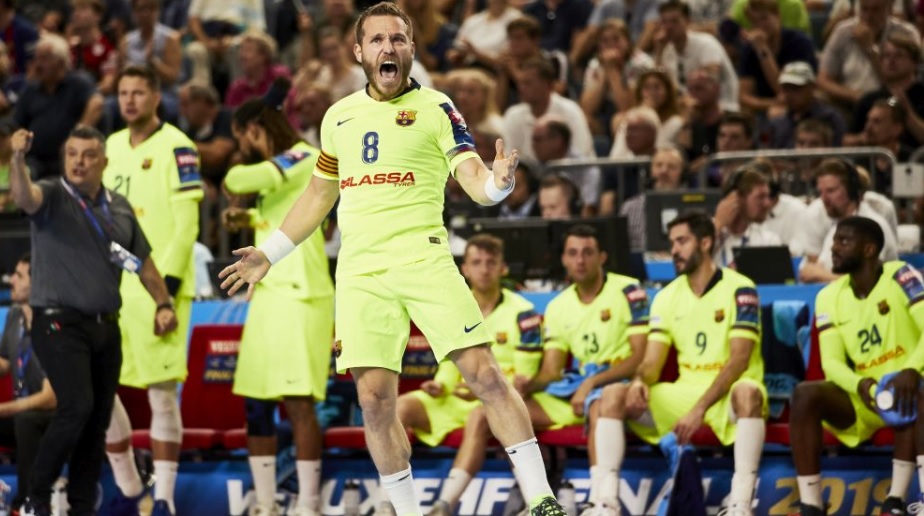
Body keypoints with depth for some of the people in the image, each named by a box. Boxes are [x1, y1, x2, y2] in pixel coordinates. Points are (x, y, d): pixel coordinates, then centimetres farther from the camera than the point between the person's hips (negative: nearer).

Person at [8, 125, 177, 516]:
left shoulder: (119, 207, 12)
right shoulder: (52, 197, -5)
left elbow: (143, 261, 21)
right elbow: (24, 196, -29)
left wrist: (163, 303, 10)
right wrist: (18, 159, -49)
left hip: (105, 326, 6)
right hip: (59, 323, -6)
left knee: (98, 421, 6)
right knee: (77, 407, -21)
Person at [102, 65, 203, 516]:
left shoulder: (175, 147, -8)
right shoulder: (112, 147, 14)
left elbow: (186, 224, -12)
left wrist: (168, 284, -18)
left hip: (158, 288, -7)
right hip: (113, 288, 7)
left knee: (162, 394, -5)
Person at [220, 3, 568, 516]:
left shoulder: (435, 108, 2)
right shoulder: (339, 116, 15)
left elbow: (474, 180, -8)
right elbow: (318, 194, 28)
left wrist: (497, 180, -31)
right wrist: (270, 252, 28)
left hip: (424, 258, -4)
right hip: (360, 271, 4)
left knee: (484, 375, -12)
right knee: (374, 400, -4)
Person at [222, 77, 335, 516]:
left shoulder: (305, 158, -10)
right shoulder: (276, 169, 19)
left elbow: (240, 180, -22)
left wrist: (235, 178, 1)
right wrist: (248, 219, 19)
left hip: (298, 295, -10)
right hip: (267, 294, 10)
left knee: (298, 401, -13)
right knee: (255, 403, 10)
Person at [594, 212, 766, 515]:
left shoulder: (740, 290, -7)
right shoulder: (667, 297, 10)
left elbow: (738, 361, -16)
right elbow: (652, 362, 6)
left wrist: (700, 409, -25)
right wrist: (640, 382, -20)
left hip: (727, 396, -5)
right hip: (684, 392, 5)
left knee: (748, 392, -40)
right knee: (613, 394, -13)